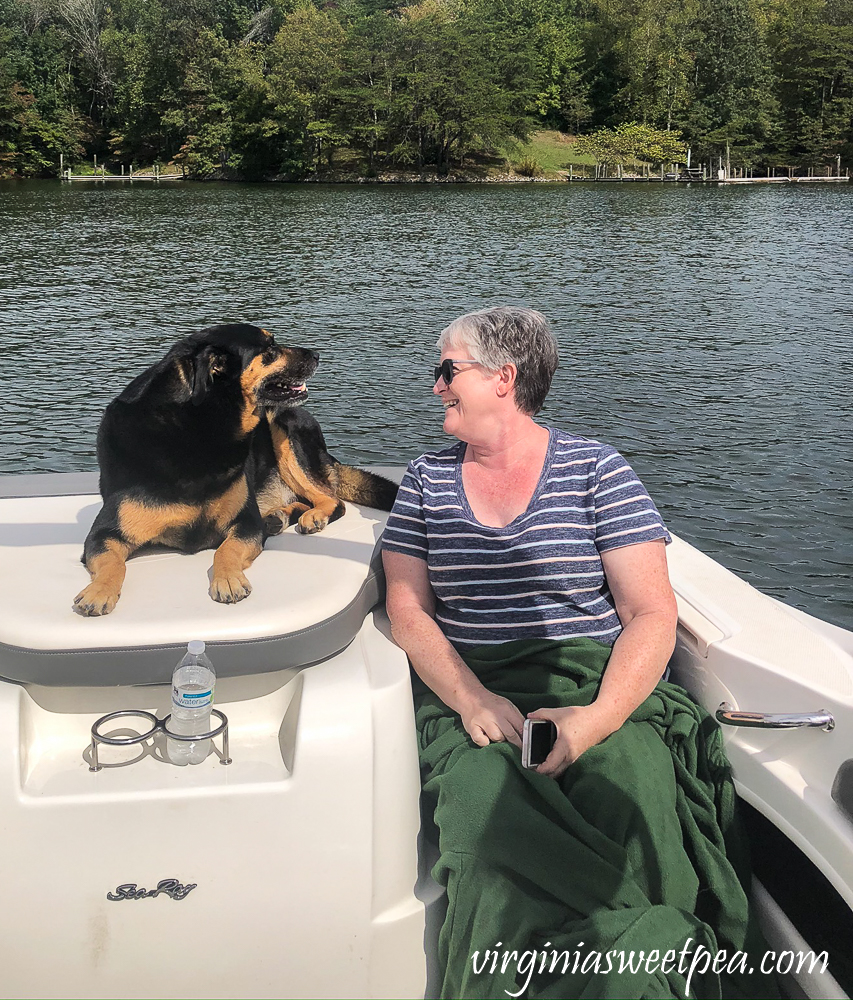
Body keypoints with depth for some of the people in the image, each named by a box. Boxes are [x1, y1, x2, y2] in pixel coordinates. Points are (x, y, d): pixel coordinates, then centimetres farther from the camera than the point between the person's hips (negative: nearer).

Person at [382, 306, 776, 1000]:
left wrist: (595, 719, -19)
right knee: (491, 812, -32)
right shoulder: (427, 480, 16)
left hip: (603, 692, -1)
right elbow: (408, 609, 8)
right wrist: (472, 699, -12)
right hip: (470, 697, 2)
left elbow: (652, 616, 0)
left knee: (632, 807, -34)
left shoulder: (595, 470, 6)